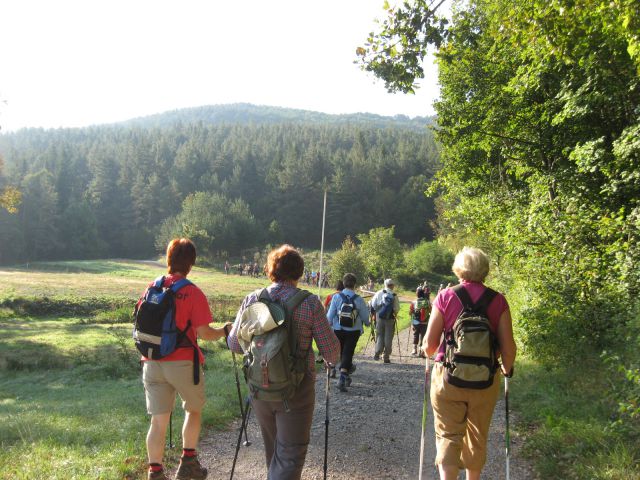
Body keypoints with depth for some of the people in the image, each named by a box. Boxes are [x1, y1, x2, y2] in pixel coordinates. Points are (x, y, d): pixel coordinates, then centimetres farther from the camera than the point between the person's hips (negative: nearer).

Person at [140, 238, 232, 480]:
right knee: (194, 410, 21)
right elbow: (204, 333, -16)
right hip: (183, 363, -3)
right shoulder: (193, 293, -13)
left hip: (152, 364, 4)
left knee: (159, 420, 9)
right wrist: (225, 330, 2)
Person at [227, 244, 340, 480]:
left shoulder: (252, 300, -3)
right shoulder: (310, 303, -11)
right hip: (296, 390, -4)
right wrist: (332, 360, 15)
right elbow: (331, 351, -8)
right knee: (290, 455, 5)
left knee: (272, 449, 24)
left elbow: (234, 344, 5)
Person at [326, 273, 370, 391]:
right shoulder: (359, 299, -8)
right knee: (347, 354, 1)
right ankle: (342, 378, -10)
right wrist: (367, 323, 25)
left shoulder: (336, 297, -9)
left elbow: (330, 315, -4)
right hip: (353, 331, -1)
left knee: (342, 353, 19)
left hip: (338, 330, 1)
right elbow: (365, 317, 2)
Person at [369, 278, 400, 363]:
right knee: (388, 337, 6)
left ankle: (377, 353, 2)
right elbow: (397, 309, -8)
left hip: (379, 317, 2)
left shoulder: (379, 293, -2)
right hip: (390, 319, -2)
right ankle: (386, 357, 7)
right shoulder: (394, 296, -7)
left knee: (379, 335, 12)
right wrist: (394, 313, 12)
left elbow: (373, 305, -1)